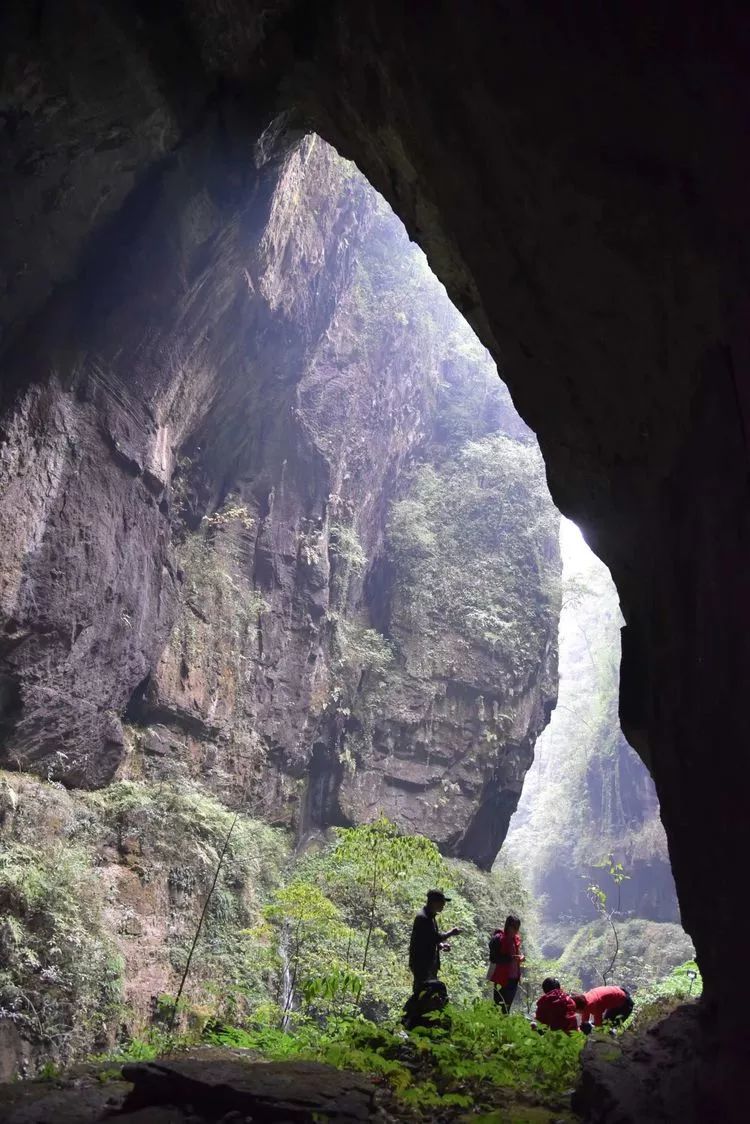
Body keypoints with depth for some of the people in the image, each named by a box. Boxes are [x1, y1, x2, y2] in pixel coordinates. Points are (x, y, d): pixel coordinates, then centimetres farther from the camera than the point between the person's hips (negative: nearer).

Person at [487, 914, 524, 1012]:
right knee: (499, 1004, -5)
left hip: (514, 978, 7)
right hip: (502, 978, -7)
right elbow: (494, 958, -20)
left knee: (508, 1004, 14)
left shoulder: (515, 939, 8)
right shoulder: (498, 939, -15)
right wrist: (511, 958, -28)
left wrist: (521, 956, -3)